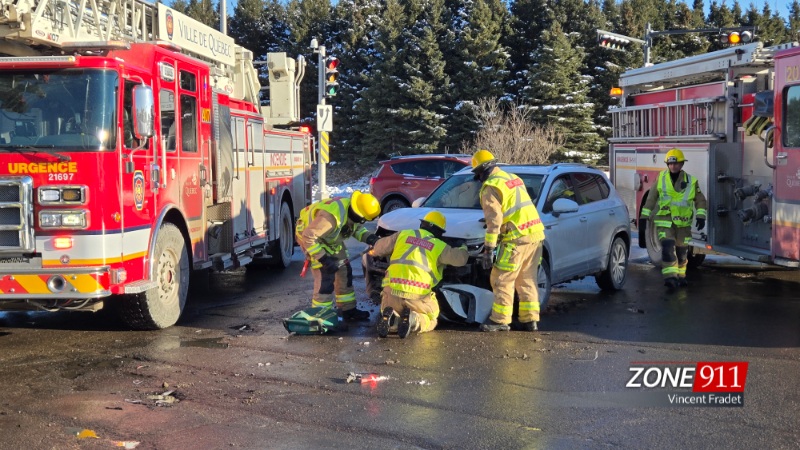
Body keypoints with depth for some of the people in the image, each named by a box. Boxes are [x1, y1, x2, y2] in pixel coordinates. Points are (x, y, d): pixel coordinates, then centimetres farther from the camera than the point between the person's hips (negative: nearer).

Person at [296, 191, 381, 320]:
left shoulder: (352, 210, -17)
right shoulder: (332, 217, -41)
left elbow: (357, 227, 3)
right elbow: (308, 236, -37)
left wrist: (368, 237, -17)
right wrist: (322, 258, -34)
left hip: (330, 239, 8)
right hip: (310, 237, -8)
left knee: (344, 271, 10)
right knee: (325, 276, -15)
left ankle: (348, 310, 22)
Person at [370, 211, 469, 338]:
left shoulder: (403, 234, 14)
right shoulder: (439, 246, 8)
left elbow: (379, 248, 18)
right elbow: (460, 258, 3)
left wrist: (372, 250, 42)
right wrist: (464, 249, 26)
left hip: (392, 290, 2)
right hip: (418, 295, -2)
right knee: (430, 320, 21)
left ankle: (390, 319, -14)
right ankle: (413, 320, -15)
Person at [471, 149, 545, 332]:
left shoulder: (490, 186, -8)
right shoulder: (513, 178, 20)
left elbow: (494, 220, -16)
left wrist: (489, 248, -16)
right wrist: (490, 219, 41)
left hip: (517, 237, -9)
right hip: (536, 233, 9)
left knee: (502, 280, 0)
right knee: (527, 280, 14)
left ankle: (500, 320, 4)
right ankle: (530, 320, 15)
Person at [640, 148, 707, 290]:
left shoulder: (691, 181, 1)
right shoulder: (661, 178, 1)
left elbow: (700, 200, 5)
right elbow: (651, 198, 7)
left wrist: (701, 216, -8)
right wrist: (645, 215, 5)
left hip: (683, 223, 2)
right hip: (664, 222, -2)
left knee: (682, 251, 13)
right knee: (668, 248, -18)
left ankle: (680, 276, 30)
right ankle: (670, 277, -22)